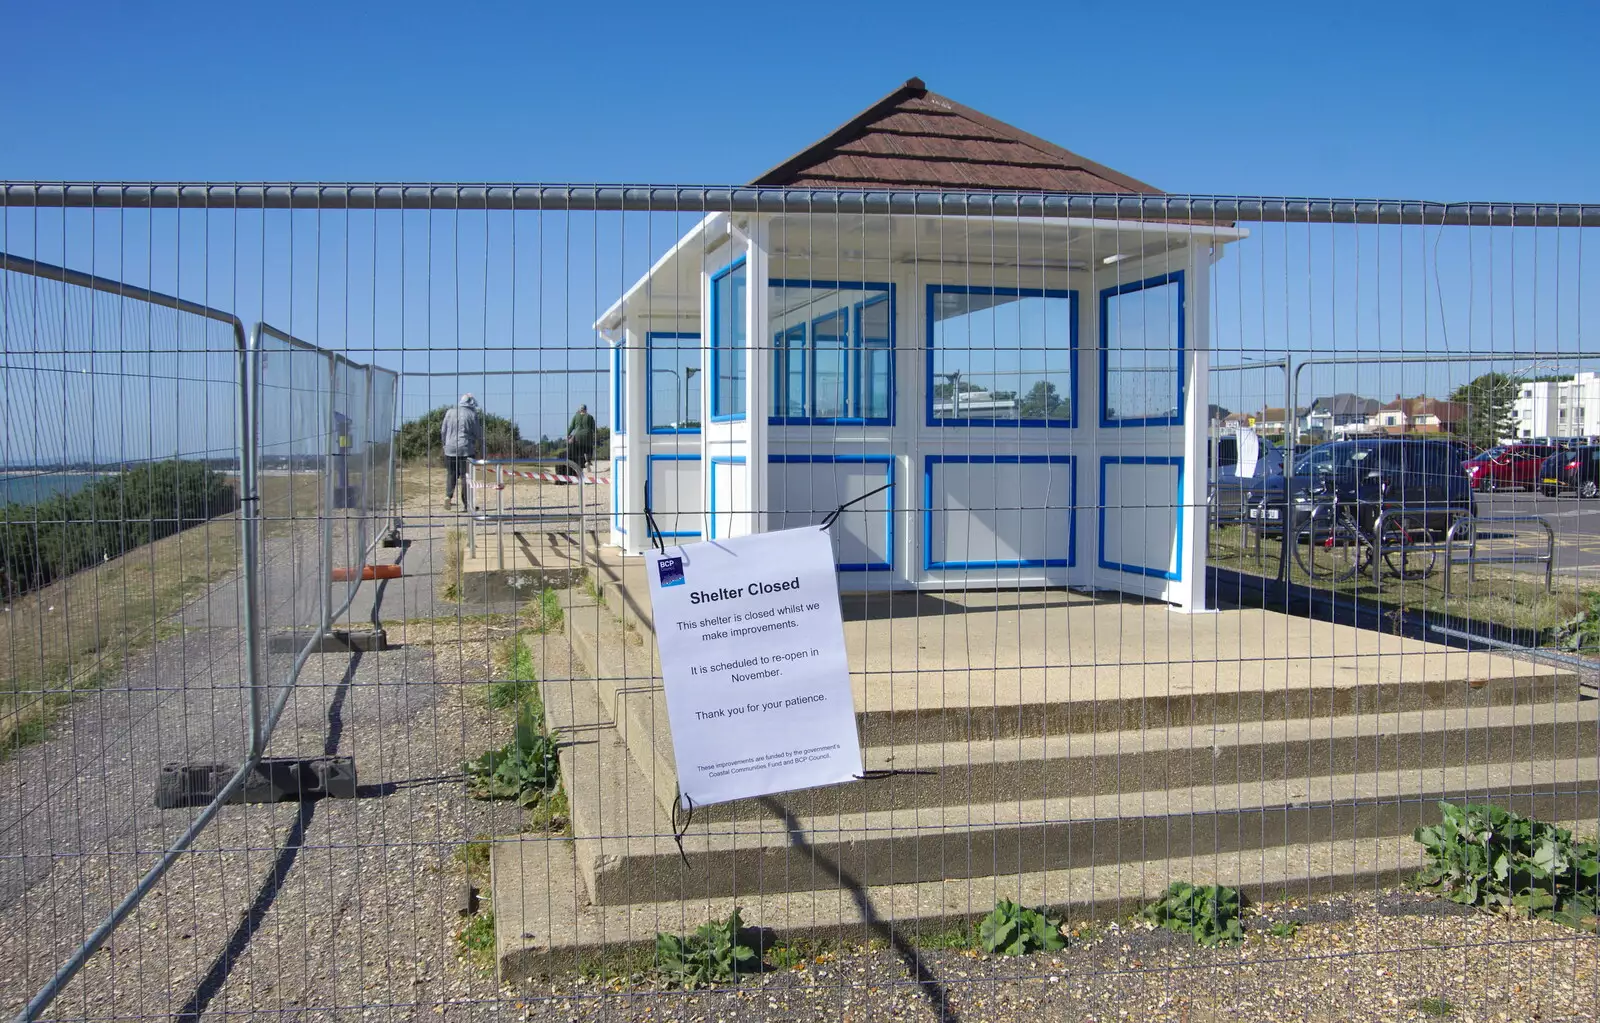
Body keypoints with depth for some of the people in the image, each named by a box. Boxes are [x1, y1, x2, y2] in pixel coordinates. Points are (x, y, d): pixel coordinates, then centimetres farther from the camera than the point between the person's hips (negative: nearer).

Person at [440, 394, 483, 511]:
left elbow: (443, 431, 10)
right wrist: (479, 450, 14)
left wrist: (444, 444, 22)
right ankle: (466, 504, 1)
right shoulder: (473, 415, -2)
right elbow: (478, 435, 2)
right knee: (466, 476, 2)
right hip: (466, 449, -3)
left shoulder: (450, 412, 7)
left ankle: (448, 495, -8)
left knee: (451, 474, 15)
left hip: (450, 449, 3)